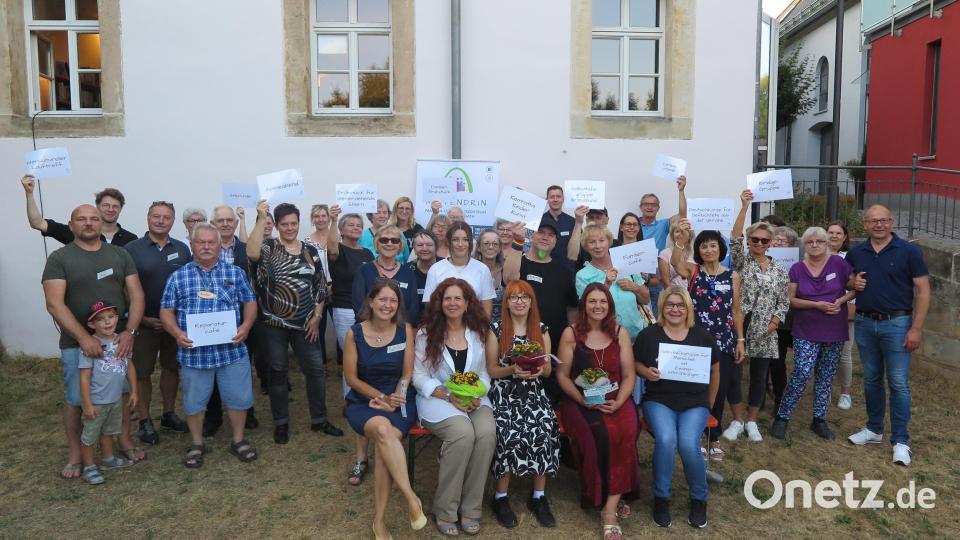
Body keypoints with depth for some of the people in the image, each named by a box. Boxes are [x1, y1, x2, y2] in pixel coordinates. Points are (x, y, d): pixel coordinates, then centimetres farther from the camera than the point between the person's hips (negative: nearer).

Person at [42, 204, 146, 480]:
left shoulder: (119, 255, 6)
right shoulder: (59, 258, -3)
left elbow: (136, 295, 2)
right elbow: (54, 304, -12)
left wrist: (129, 331, -13)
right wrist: (84, 337, -22)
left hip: (118, 340, 2)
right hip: (76, 343, -2)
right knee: (75, 399, 6)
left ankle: (125, 441, 28)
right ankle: (75, 454, 22)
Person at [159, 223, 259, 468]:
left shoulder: (235, 272, 6)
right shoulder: (178, 277, 4)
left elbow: (250, 302, 7)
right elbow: (166, 310, 5)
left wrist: (246, 326, -10)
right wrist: (177, 333, -12)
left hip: (232, 349, 0)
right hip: (194, 351, 0)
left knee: (238, 397, 6)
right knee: (194, 400, 10)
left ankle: (238, 440, 26)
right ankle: (196, 444, 30)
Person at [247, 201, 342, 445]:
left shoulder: (310, 251, 6)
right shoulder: (269, 248, -3)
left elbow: (321, 287, 8)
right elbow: (252, 253, -29)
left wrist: (316, 317, 0)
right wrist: (261, 219, -30)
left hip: (305, 323, 3)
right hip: (273, 323, -2)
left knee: (316, 369, 4)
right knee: (278, 372, 8)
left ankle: (319, 420, 20)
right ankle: (281, 423, 23)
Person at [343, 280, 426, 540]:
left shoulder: (406, 331, -3)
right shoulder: (355, 333, -5)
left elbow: (407, 374, 0)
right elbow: (351, 377, -2)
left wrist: (391, 400, -14)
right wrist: (381, 397, -12)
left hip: (399, 400, 1)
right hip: (363, 401, 0)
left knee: (384, 443, -31)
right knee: (383, 429, -36)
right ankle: (412, 498, -29)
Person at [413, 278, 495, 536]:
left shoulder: (478, 332, 8)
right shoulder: (426, 333, -1)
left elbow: (483, 372, 11)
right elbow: (419, 377, -3)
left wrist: (477, 395, -10)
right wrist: (450, 397, -16)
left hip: (473, 399, 3)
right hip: (437, 398, -3)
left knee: (487, 432, -29)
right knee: (463, 433, -33)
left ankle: (470, 508, -13)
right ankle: (445, 510, -14)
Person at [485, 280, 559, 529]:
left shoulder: (541, 330, 10)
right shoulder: (495, 329, 3)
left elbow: (548, 370, 12)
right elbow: (491, 370, 2)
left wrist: (539, 369, -11)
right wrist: (513, 370, -16)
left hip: (534, 394, 2)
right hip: (504, 394, -2)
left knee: (545, 431, -26)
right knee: (509, 433, -30)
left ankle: (539, 496, -9)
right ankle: (501, 496, -10)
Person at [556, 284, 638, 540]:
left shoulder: (620, 333, 9)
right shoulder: (571, 334, 2)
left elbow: (629, 375, 7)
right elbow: (562, 375, 1)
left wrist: (618, 403, -11)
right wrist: (585, 401, -12)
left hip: (615, 401, 2)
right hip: (579, 401, -2)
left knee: (626, 432, -30)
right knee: (599, 435, -31)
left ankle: (609, 509, -21)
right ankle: (605, 498, -5)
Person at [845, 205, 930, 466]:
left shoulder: (909, 251, -7)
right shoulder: (855, 253, 5)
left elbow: (923, 290, -7)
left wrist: (916, 329, -13)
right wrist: (853, 283, -5)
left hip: (896, 324, -4)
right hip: (865, 324, 4)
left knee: (898, 383, -2)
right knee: (871, 380, 14)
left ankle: (900, 441, 6)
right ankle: (874, 429, 29)